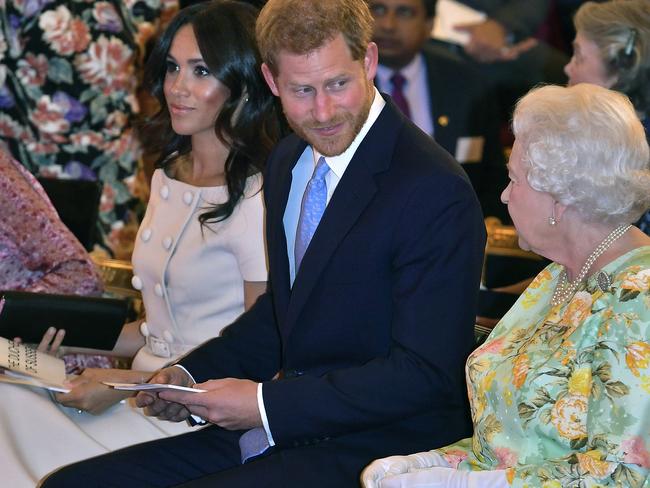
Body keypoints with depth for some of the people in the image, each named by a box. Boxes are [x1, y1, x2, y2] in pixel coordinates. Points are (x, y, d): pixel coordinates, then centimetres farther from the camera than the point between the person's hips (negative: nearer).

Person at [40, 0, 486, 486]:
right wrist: (191, 374, 5)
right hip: (275, 429, 8)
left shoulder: (435, 192, -17)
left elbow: (424, 373, -19)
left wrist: (267, 404, -18)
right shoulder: (287, 163, 10)